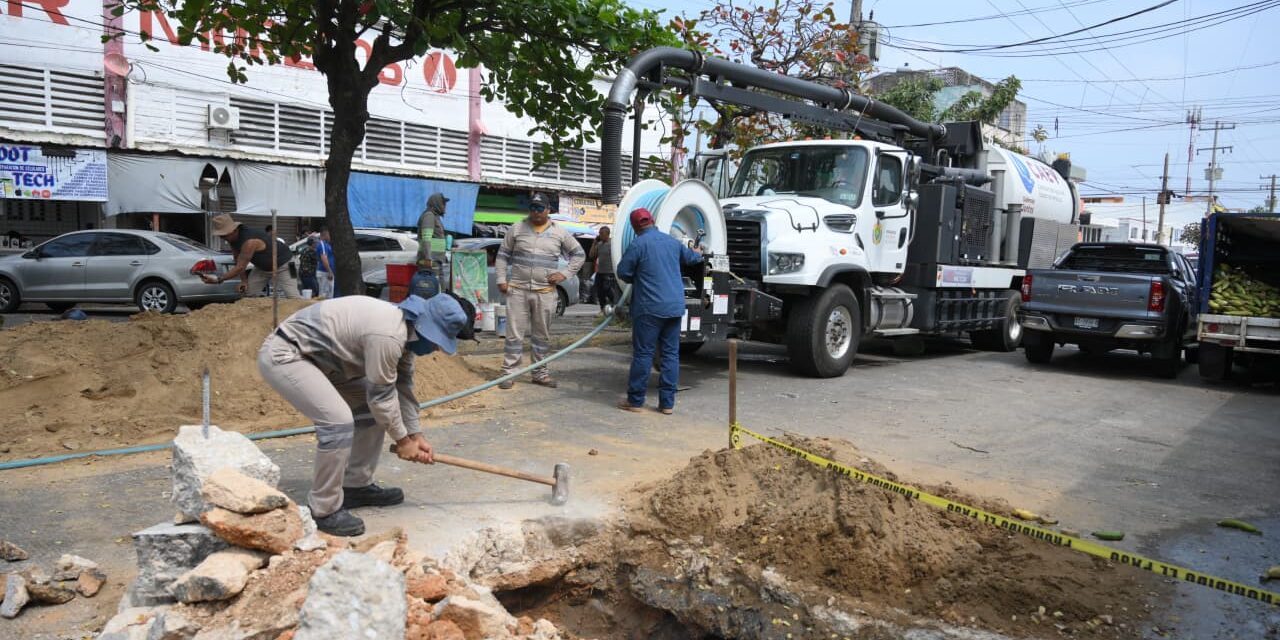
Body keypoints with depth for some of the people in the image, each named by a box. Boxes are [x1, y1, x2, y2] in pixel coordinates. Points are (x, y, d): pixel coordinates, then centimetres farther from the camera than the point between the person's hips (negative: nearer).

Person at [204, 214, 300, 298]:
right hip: (262, 267, 9)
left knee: (292, 297, -18)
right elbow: (239, 261, 0)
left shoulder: (249, 241, -35)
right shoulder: (232, 239, -8)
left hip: (283, 265, -9)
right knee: (247, 293, -2)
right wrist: (244, 280, -10)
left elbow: (240, 267, -34)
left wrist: (218, 279, -36)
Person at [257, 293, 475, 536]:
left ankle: (357, 487, 22)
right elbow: (382, 397, -18)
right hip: (283, 355, -11)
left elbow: (402, 386, 10)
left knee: (371, 408, 11)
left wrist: (416, 434, 10)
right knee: (339, 420, -24)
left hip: (317, 356, 11)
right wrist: (402, 440, -4)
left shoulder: (404, 327, 2)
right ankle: (324, 510, -9)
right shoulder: (387, 335, -29)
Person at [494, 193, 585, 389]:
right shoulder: (517, 229, 5)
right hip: (517, 290, -1)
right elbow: (503, 255, 10)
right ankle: (508, 372, 5)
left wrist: (564, 273, 1)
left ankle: (540, 373, 20)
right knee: (514, 334, -1)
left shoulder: (559, 232, 6)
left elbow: (579, 254, 13)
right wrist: (501, 279, 0)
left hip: (545, 292, 1)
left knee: (542, 335, 10)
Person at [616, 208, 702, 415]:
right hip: (674, 307, 6)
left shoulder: (638, 244, -9)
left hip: (649, 307, -5)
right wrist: (699, 254, 53)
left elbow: (623, 272, -6)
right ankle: (667, 402, 11)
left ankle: (635, 400, 7)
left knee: (643, 353, 1)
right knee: (671, 353, 8)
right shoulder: (672, 242, 10)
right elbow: (690, 257, 29)